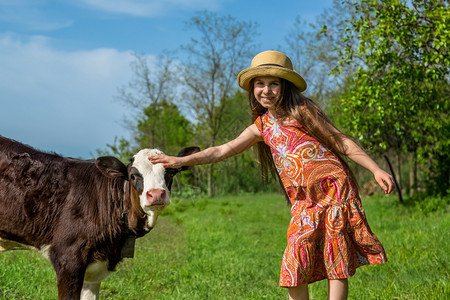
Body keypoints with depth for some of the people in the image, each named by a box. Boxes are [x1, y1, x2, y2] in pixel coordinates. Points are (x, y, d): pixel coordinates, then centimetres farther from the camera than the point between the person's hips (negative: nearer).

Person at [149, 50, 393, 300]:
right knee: (295, 267, -3)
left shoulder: (302, 111, -2)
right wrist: (180, 161, 5)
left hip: (333, 189, -4)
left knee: (336, 262, -3)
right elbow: (222, 150, 11)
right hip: (303, 202, 4)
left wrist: (376, 170, -5)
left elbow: (341, 141, 0)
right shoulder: (261, 127, 11)